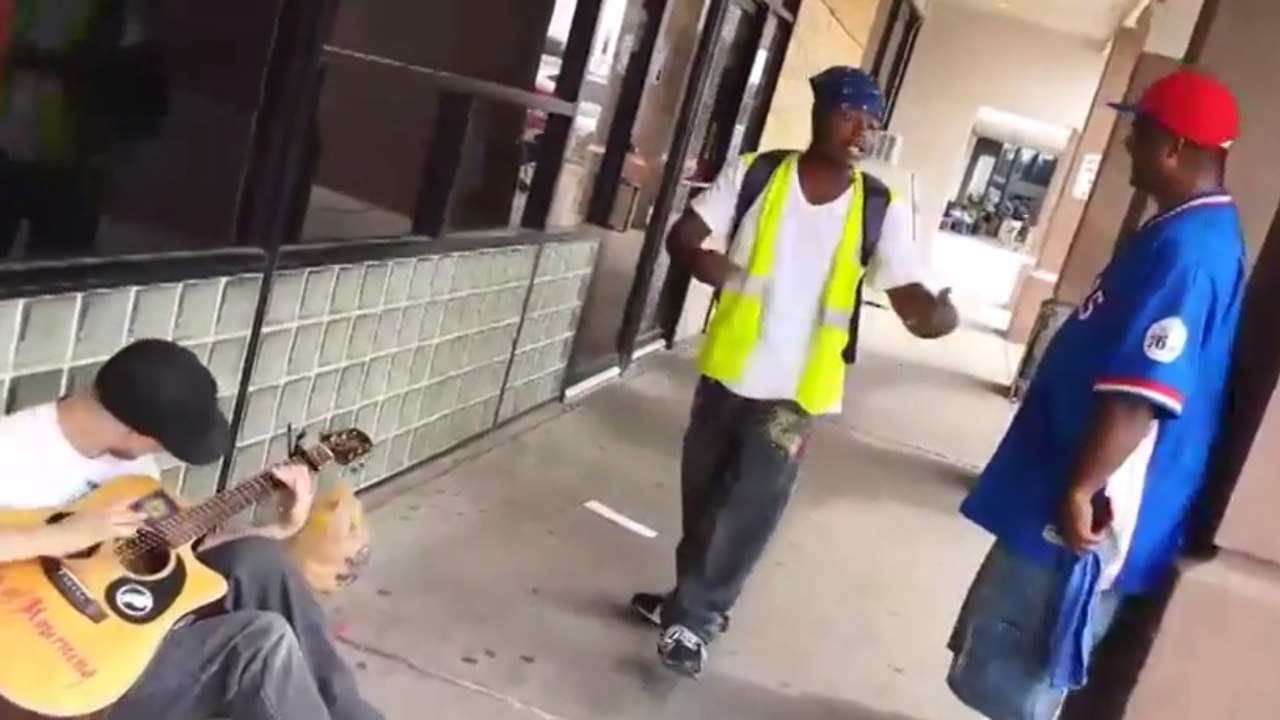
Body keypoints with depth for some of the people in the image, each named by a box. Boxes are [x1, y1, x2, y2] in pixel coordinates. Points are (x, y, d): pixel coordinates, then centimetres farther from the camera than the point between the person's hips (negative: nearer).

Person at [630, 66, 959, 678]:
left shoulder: (880, 209, -5)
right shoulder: (754, 174, -4)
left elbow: (909, 291, -10)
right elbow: (681, 237, -5)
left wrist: (938, 314, -34)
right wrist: (705, 262, -28)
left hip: (796, 391, -2)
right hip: (728, 371, 2)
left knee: (750, 511, 0)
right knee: (703, 494, 16)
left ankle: (693, 618, 16)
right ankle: (696, 601, 37)